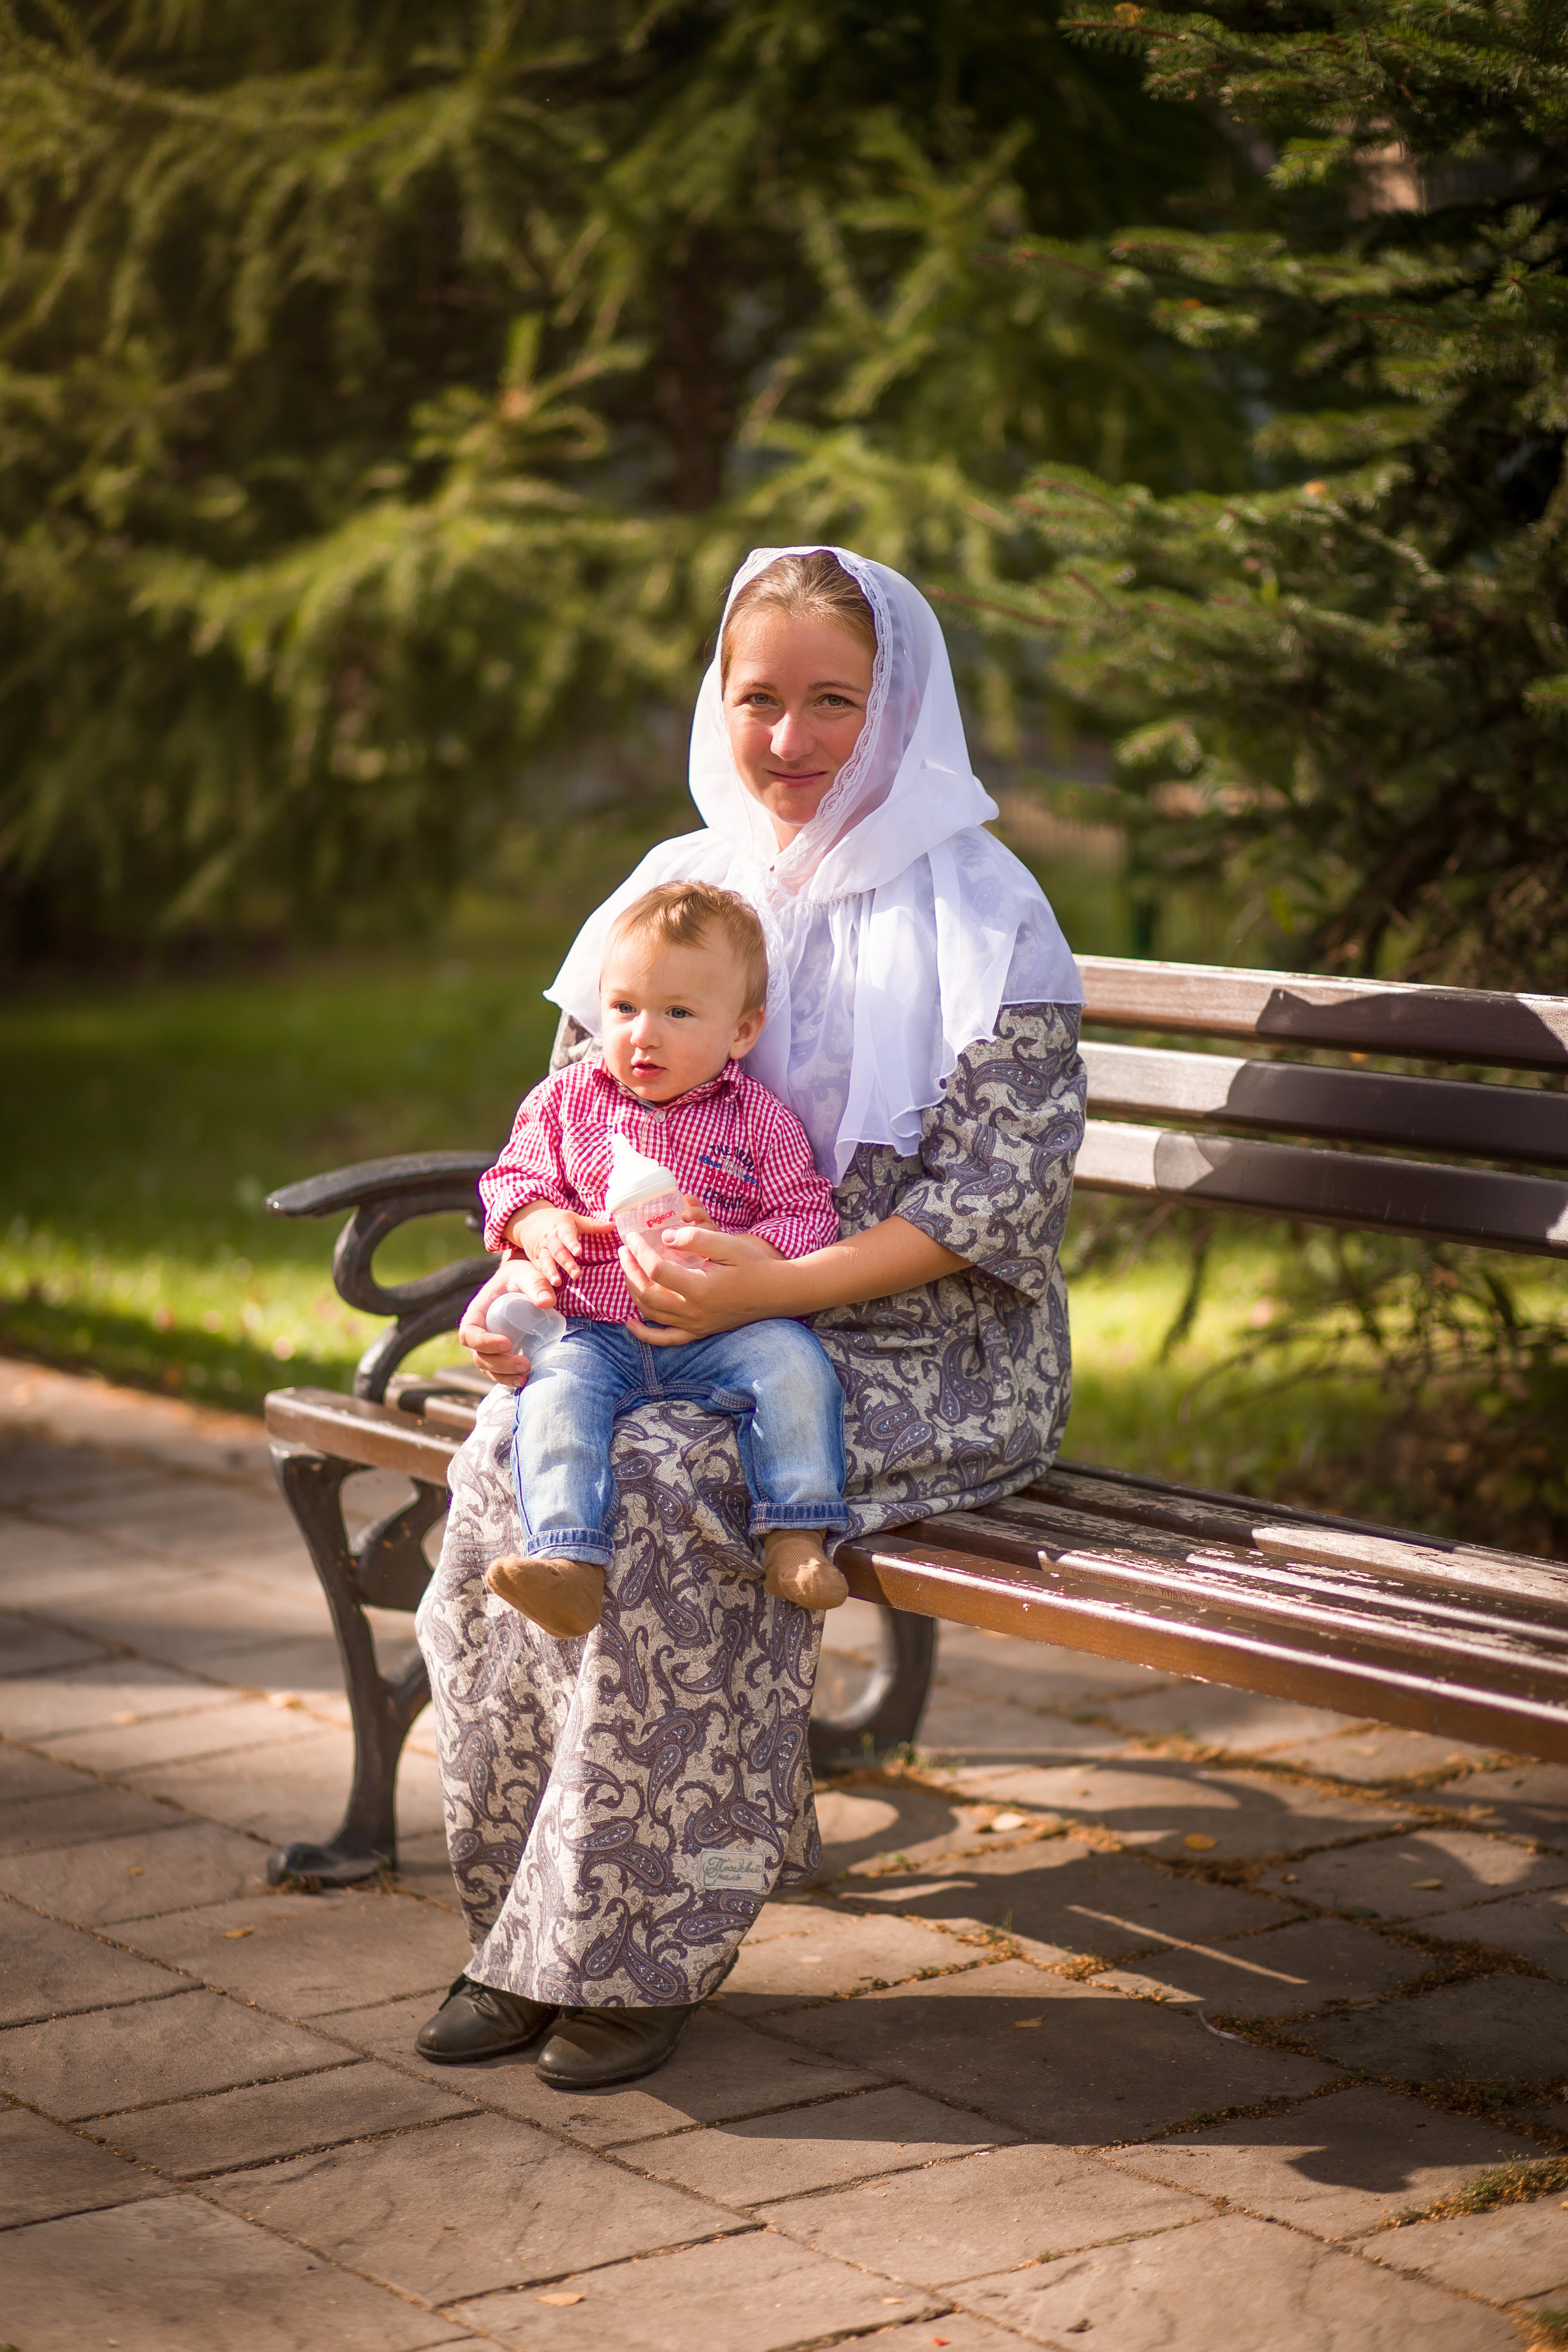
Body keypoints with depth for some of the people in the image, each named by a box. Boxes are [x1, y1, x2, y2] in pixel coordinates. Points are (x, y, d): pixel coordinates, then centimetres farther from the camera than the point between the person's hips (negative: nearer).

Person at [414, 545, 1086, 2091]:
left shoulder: (977, 913, -5)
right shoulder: (673, 891, 10)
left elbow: (993, 1207, -12)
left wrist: (770, 1286, -24)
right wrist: (523, 1273, -8)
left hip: (919, 1355, -5)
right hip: (663, 1333, 5)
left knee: (671, 1493, -32)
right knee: (507, 1463, -24)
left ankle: (641, 1947, -18)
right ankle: (527, 1924, -14)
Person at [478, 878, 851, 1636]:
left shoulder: (756, 1120, 4)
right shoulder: (567, 1100, 11)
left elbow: (806, 1218, 1)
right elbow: (515, 1176, 16)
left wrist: (735, 1254, -20)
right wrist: (538, 1222, -9)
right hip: (597, 1336, 1)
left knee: (793, 1364, -29)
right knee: (555, 1393, -30)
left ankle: (796, 1540, -25)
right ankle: (568, 1564, -40)